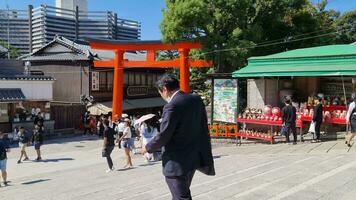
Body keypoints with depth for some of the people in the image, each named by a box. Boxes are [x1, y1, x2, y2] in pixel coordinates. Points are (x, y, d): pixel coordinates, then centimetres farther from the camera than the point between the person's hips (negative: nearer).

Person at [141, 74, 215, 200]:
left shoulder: (172, 106, -20)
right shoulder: (197, 100, 3)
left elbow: (163, 136, -18)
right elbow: (203, 130, 7)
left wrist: (147, 148, 1)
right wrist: (206, 158, 14)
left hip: (177, 163, -8)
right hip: (193, 159, 8)